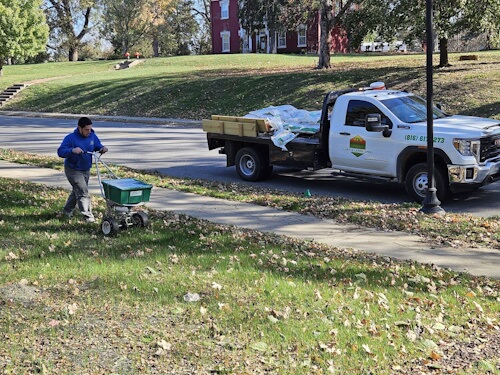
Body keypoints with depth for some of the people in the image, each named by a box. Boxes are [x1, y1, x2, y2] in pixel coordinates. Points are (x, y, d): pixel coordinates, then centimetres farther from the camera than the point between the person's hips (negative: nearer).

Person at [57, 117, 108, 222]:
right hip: (73, 170, -7)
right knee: (83, 191, -16)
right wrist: (72, 150, -42)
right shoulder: (70, 138, -21)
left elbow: (98, 146, 6)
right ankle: (87, 215, -15)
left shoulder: (92, 136, -5)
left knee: (77, 190, 20)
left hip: (86, 170, 7)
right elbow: (60, 152, -24)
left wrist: (102, 148, -19)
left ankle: (67, 210, 40)